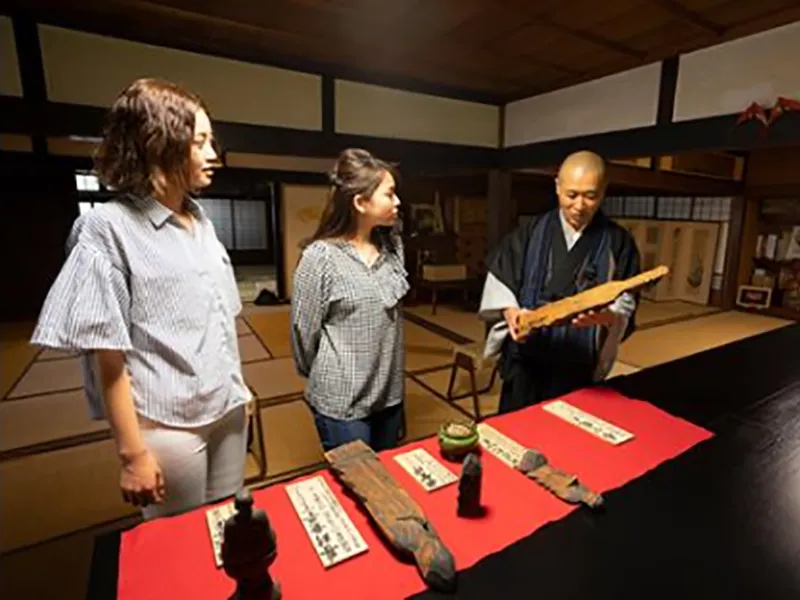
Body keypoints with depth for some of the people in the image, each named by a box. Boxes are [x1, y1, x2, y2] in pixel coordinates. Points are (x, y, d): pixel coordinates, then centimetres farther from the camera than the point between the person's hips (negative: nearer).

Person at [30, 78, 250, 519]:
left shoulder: (202, 221, 6)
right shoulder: (108, 228, -13)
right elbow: (107, 354, -14)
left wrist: (239, 389, 14)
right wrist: (132, 453, -12)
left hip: (228, 410, 6)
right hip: (169, 426, -6)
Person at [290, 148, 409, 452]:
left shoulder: (393, 245, 1)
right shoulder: (320, 257, -19)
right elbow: (304, 331, -9)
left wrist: (391, 373, 13)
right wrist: (319, 376, 5)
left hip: (390, 391, 6)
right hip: (342, 401, -6)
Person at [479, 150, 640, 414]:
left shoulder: (618, 242, -2)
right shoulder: (531, 232, 0)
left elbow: (626, 302, -4)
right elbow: (499, 281, 1)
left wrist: (606, 316, -26)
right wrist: (510, 311, -17)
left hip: (579, 364, 0)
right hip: (524, 357, 1)